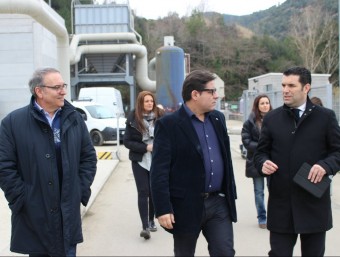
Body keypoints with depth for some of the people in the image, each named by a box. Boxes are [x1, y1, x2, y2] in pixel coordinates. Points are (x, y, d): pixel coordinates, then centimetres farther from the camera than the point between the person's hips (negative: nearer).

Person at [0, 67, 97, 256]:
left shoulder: (74, 118, 5)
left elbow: (89, 157, 9)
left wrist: (81, 190, 1)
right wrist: (22, 198, -11)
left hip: (69, 214, 3)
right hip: (33, 216, -3)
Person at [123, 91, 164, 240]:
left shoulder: (159, 118, -1)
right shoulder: (133, 119, -4)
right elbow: (127, 142, -4)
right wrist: (145, 147, -15)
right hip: (140, 161, -2)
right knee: (143, 192, -5)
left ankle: (151, 221, 27)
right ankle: (145, 226, -6)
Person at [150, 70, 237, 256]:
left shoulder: (218, 119, 9)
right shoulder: (168, 124, -11)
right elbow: (159, 171, -14)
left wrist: (230, 193, 13)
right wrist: (163, 208, -19)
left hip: (218, 202, 5)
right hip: (186, 205, -5)